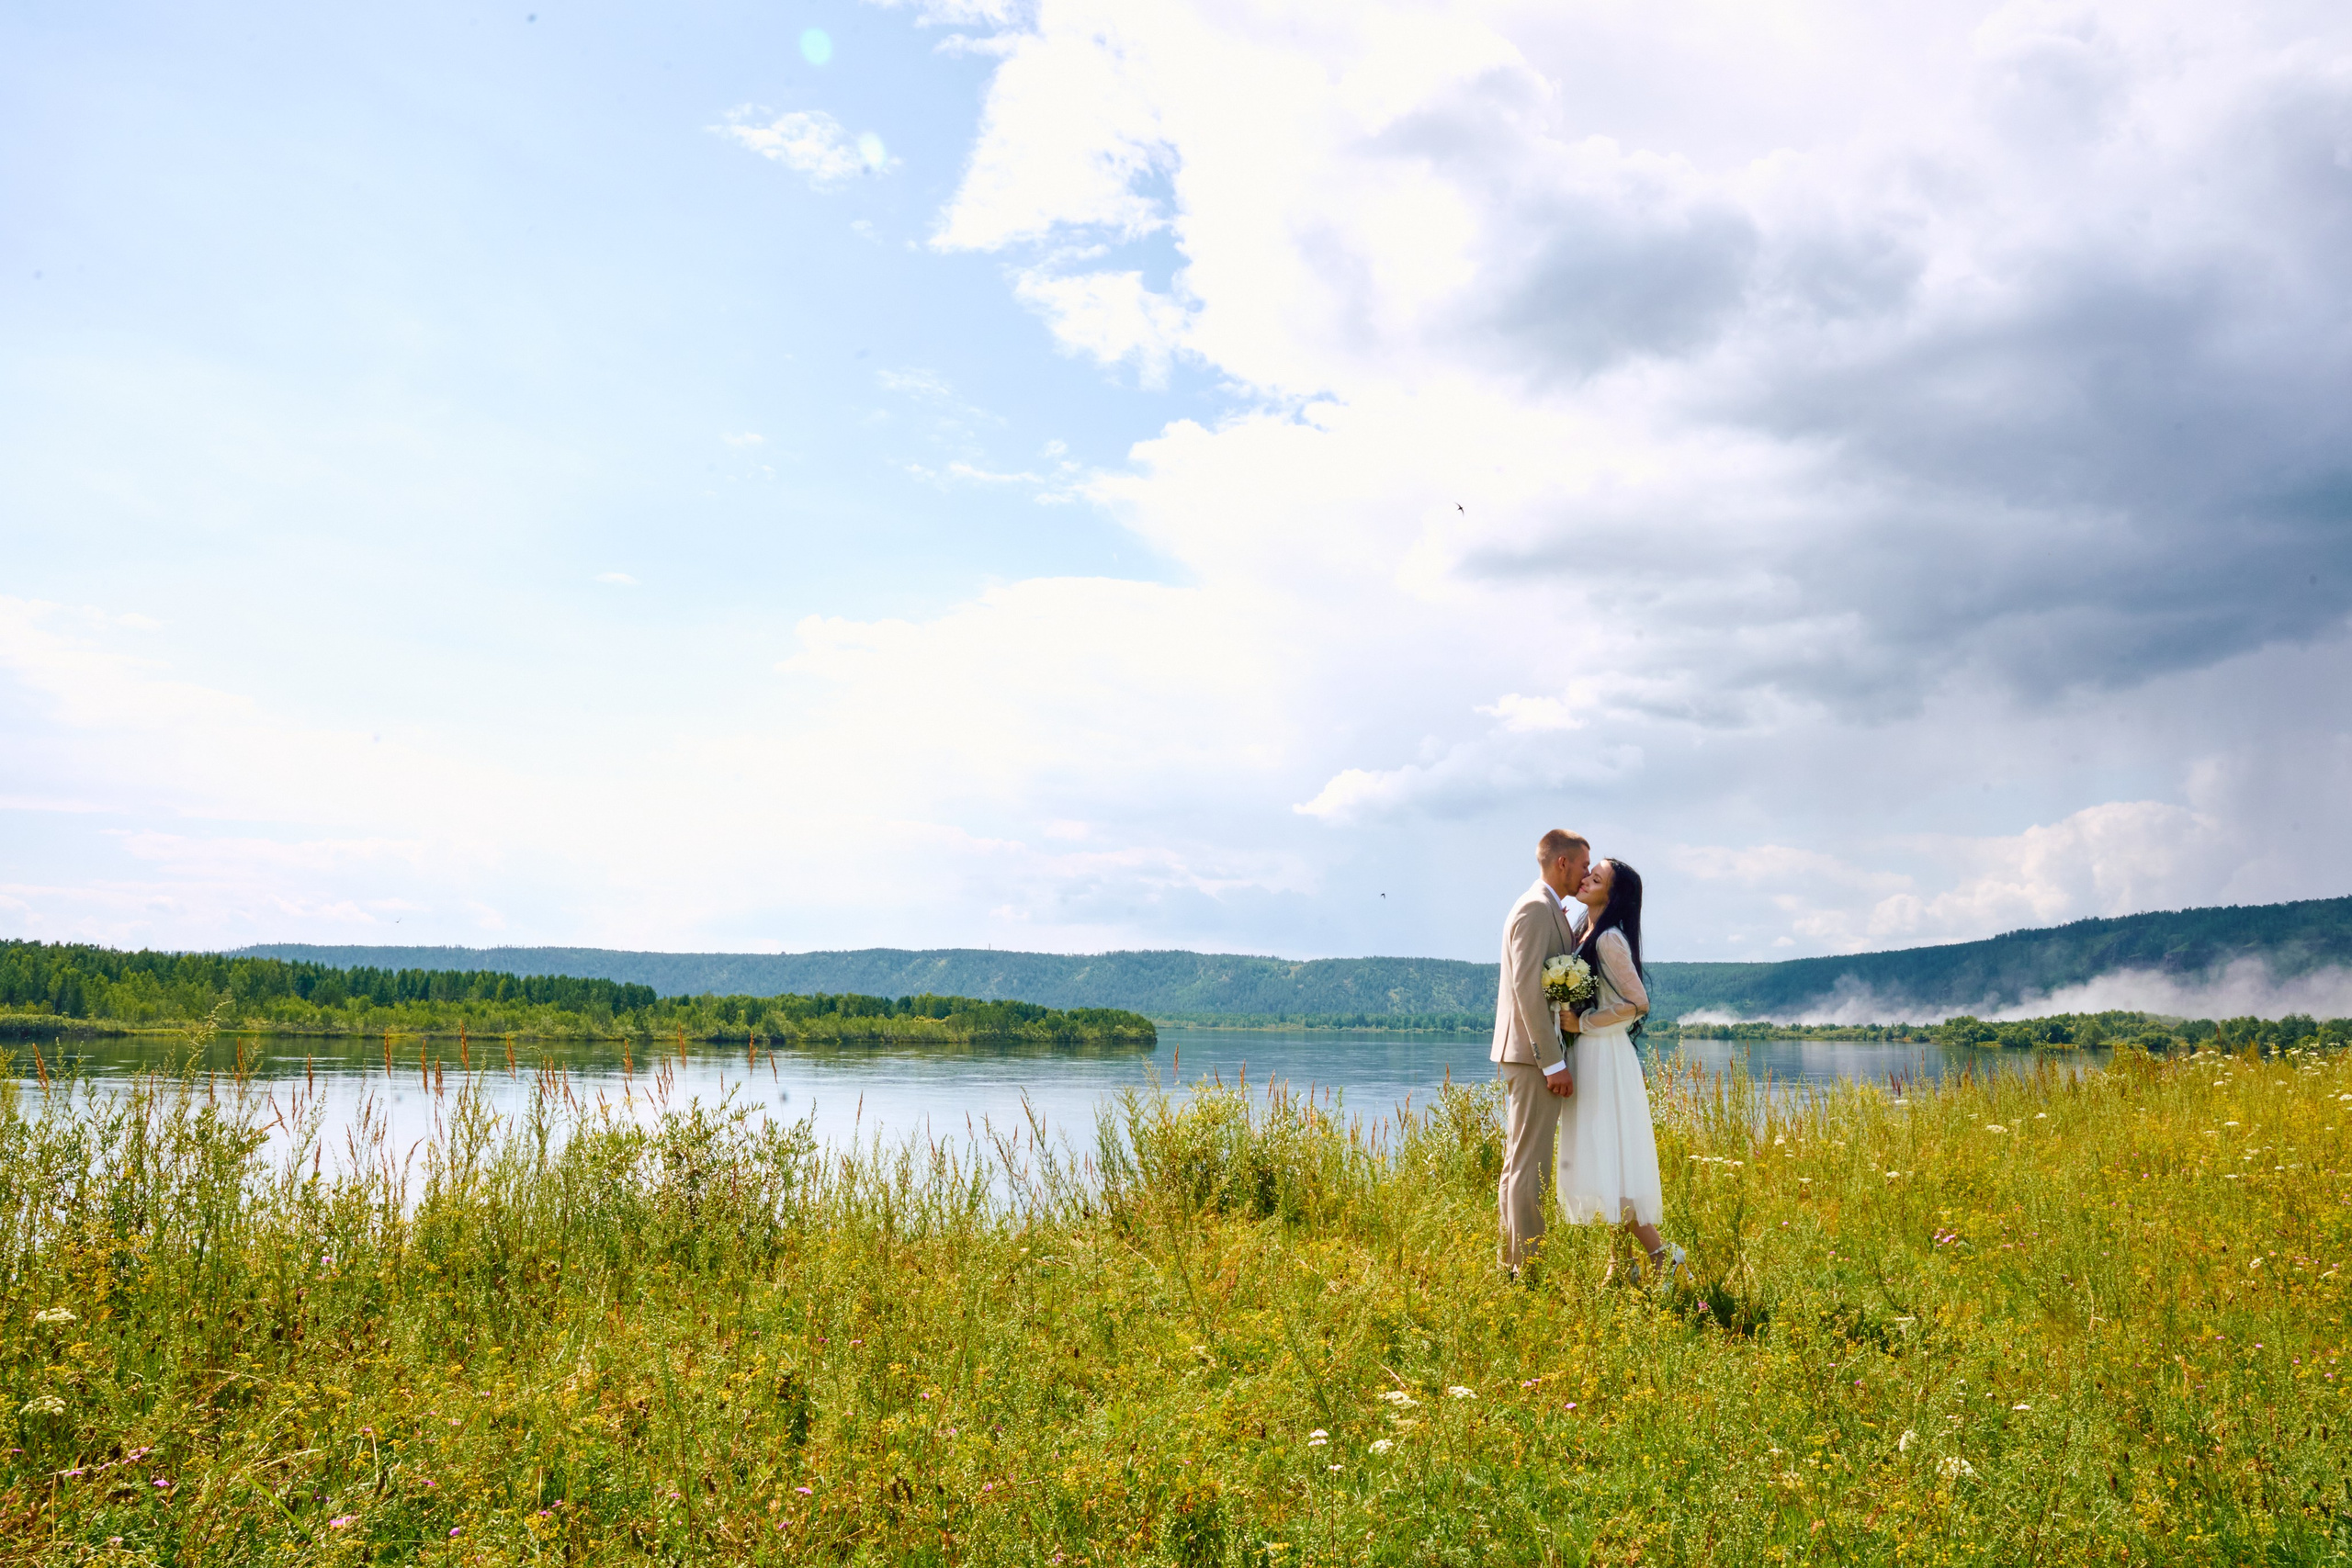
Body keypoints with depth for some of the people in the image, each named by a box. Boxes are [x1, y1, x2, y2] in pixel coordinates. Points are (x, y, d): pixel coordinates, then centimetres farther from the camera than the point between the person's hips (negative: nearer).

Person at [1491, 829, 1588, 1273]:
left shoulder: (1549, 911, 18)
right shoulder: (1536, 908, -13)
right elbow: (1528, 988, -20)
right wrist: (1554, 1062, -21)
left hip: (1533, 1056, 11)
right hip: (1533, 1054, -11)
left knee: (1519, 1163, 13)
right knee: (1530, 1165, -6)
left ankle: (1512, 1261, 20)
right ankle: (1526, 1266, -2)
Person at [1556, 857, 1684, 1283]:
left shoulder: (1610, 939, -15)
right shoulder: (1585, 934, 12)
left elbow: (1638, 1002, -19)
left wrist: (1583, 1024, -15)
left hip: (1605, 1057, -10)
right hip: (1588, 1057, 10)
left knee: (1607, 1159, -8)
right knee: (1596, 1158, 11)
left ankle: (1662, 1256, -2)